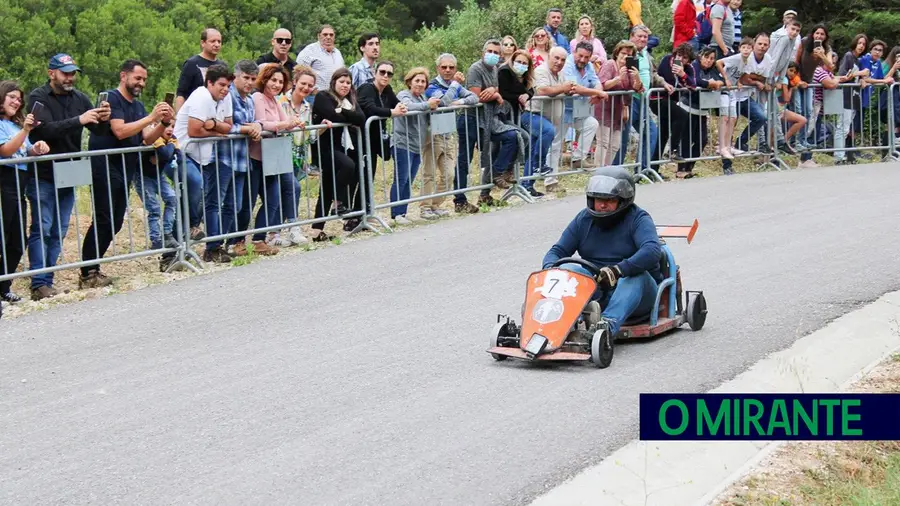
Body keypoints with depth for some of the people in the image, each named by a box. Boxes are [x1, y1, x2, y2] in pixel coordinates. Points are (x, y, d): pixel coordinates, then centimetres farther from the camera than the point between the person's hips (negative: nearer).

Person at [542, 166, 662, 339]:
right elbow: (557, 251, 6)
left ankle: (608, 324, -57)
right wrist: (550, 268, -20)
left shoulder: (638, 219, -8)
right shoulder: (584, 218, 7)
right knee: (567, 269, -20)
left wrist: (618, 270, -43)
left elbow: (653, 251, -28)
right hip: (596, 289, 4)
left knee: (635, 276, -36)